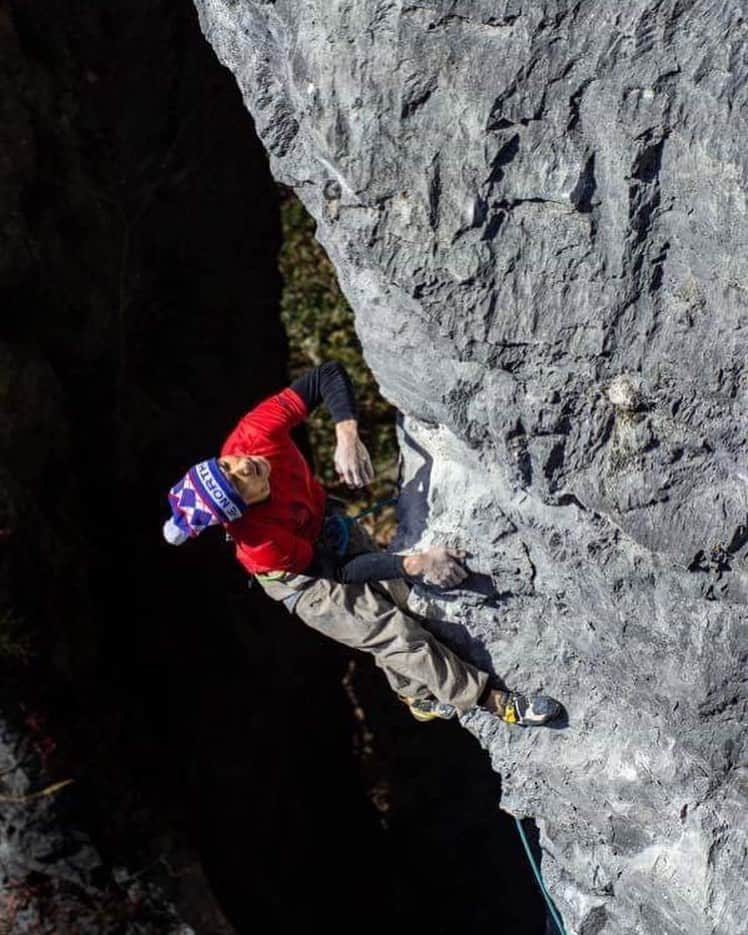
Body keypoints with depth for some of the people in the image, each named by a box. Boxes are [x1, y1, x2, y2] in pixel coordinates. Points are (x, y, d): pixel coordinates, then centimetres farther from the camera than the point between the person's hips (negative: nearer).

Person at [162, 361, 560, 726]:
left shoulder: (254, 434, -36)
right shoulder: (257, 545, -41)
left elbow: (329, 376, -28)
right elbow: (340, 570, -30)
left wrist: (348, 436, -44)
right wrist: (414, 564, -36)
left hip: (329, 522, 5)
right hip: (303, 579, -5)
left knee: (400, 601, 14)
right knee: (391, 630, -7)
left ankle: (417, 693, 40)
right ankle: (487, 697, 9)